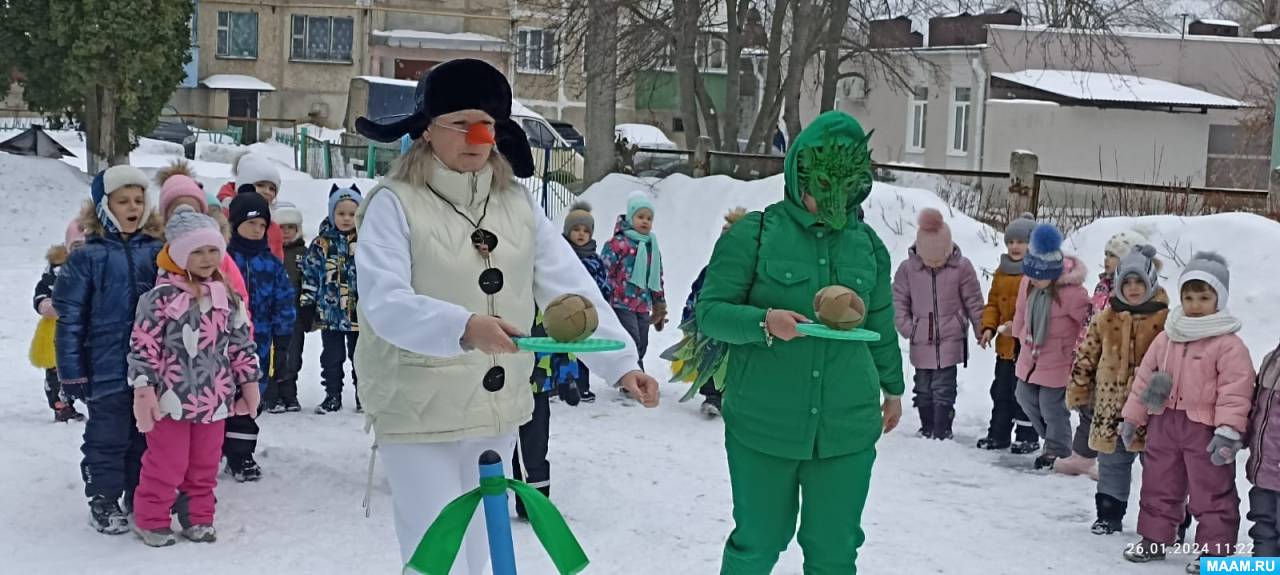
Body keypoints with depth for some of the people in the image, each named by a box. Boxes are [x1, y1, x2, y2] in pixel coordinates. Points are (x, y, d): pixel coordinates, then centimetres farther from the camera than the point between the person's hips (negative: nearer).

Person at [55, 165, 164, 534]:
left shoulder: (157, 251, 5)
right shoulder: (88, 257, -5)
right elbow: (70, 318, -5)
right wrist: (71, 372, -8)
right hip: (107, 369, -3)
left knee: (147, 436, 13)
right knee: (108, 438, 6)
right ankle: (104, 502, 20)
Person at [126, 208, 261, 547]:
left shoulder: (229, 298, 6)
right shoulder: (162, 296, -9)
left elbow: (242, 344, 13)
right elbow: (144, 345, -9)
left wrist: (249, 383, 12)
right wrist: (143, 389, -12)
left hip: (214, 398, 5)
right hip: (172, 396, -5)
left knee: (205, 464, 13)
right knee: (166, 463, 3)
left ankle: (198, 518, 26)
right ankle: (151, 520, 17)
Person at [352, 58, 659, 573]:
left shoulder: (517, 205, 6)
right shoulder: (396, 204, -9)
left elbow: (571, 288, -1)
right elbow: (386, 304, -22)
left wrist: (621, 361, -14)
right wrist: (463, 328, -39)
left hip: (496, 415, 5)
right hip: (418, 417, -5)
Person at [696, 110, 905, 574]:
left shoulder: (868, 245, 7)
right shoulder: (754, 234, -5)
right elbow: (709, 310, -5)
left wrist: (893, 388, 29)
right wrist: (765, 323, -23)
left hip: (847, 429, 3)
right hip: (764, 425, -3)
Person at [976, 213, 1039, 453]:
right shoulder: (1002, 272, 13)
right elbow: (993, 303, 16)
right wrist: (988, 327, 0)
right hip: (1006, 344, 7)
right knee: (1001, 390, 12)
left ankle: (1027, 437, 12)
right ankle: (998, 434, 22)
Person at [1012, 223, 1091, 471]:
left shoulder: (1071, 293, -27)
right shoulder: (1028, 282, -7)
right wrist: (1021, 337, 17)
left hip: (1057, 360, -7)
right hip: (1031, 355, 7)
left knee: (1052, 407, 0)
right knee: (1026, 397, 18)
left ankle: (1058, 451, 22)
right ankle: (1052, 438, 38)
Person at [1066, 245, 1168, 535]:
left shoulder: (1165, 319, -7)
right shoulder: (1106, 319, 3)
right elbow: (1085, 356, 9)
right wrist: (1079, 394, 8)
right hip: (1111, 406, 3)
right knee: (1112, 464, 13)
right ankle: (1109, 515, 26)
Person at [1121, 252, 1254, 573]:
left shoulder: (1228, 344, -11)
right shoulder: (1167, 337, 7)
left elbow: (1235, 389, -16)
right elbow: (1144, 377, 13)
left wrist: (1228, 431, -23)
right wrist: (1132, 417, 13)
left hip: (1205, 428, -6)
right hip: (1164, 423, 6)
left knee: (1213, 493, 2)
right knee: (1158, 486, 15)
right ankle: (1154, 540, 28)